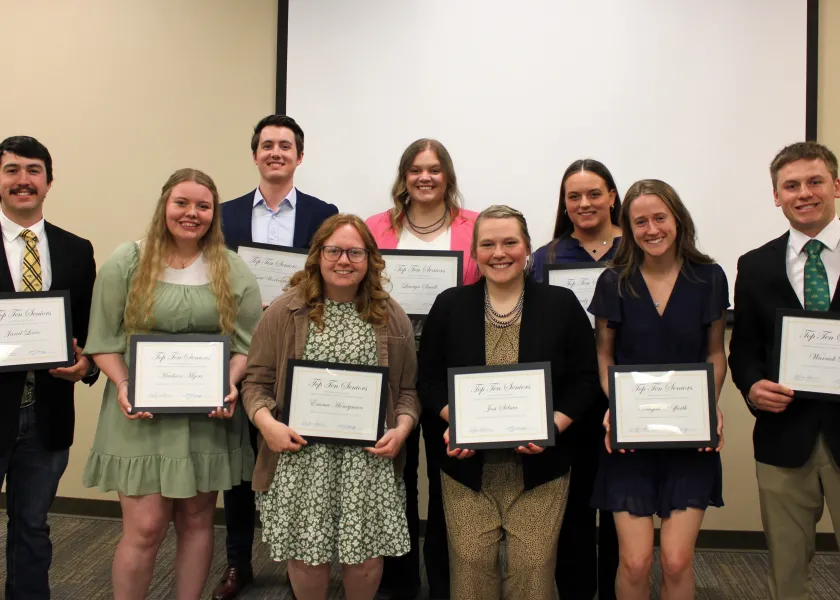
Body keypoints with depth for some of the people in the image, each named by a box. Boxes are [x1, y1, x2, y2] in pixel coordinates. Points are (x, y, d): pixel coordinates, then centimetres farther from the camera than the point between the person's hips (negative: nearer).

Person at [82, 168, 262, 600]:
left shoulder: (232, 270, 3)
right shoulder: (126, 262, 0)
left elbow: (247, 342, 3)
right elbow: (103, 340, 0)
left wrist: (230, 385, -13)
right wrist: (122, 387, -14)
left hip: (208, 415, 2)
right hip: (142, 413, -2)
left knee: (197, 520, 12)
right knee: (145, 527, -1)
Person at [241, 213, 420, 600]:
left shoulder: (391, 317, 6)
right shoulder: (285, 312, 0)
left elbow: (408, 388, 9)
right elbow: (257, 381, 2)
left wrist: (402, 429, -7)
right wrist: (267, 422, -14)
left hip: (369, 459, 2)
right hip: (302, 456, -1)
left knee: (367, 555, 6)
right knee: (306, 552, 7)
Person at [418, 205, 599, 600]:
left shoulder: (562, 305, 0)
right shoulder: (449, 305, 2)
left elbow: (585, 379, 0)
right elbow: (428, 379, 4)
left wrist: (552, 427, -15)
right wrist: (456, 420, -13)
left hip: (540, 468, 0)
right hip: (467, 467, 1)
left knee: (533, 568, 6)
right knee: (470, 566, 6)